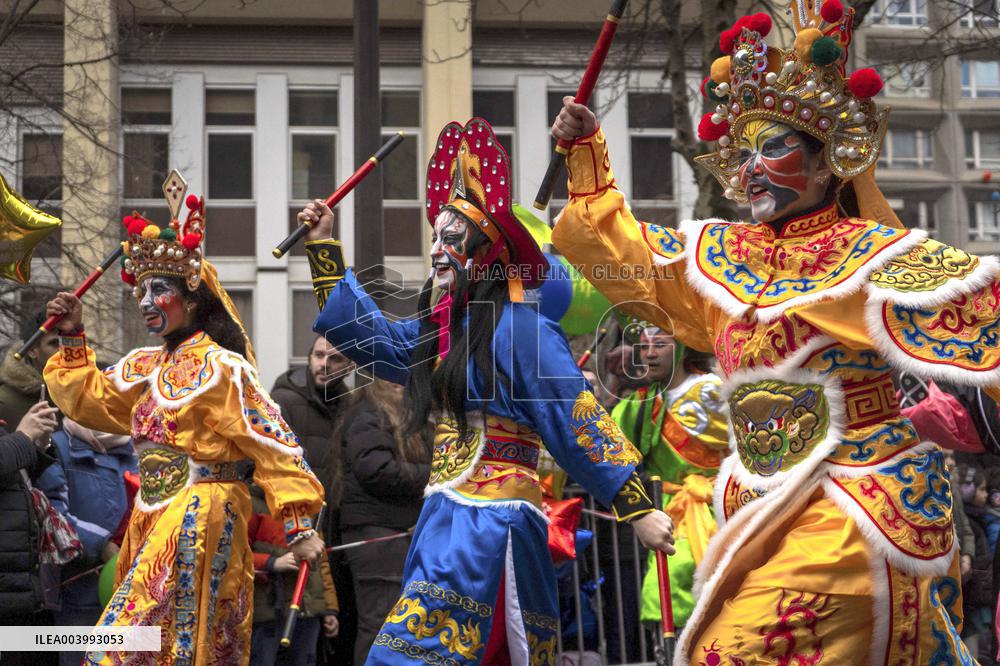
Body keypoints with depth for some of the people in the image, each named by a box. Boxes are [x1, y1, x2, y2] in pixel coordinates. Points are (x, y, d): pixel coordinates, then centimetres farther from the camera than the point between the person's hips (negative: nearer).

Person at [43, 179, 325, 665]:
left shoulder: (219, 366, -10)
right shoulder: (145, 368, 14)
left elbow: (272, 442, -13)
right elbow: (90, 399, 25)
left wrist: (298, 527, -19)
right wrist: (72, 339, 13)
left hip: (198, 520, -8)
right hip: (152, 519, 8)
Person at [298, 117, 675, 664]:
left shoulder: (517, 329, -10)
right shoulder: (439, 331, 15)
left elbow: (579, 423, -12)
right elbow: (367, 335, 26)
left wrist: (638, 509, -13)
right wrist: (323, 249, 26)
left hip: (490, 526, -8)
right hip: (447, 518, 8)